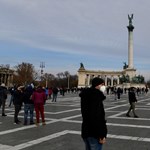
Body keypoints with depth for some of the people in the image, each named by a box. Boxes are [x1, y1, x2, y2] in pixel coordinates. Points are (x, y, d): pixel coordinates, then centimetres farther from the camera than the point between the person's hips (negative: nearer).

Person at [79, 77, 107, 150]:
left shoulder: (87, 95, 14)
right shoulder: (96, 95, -17)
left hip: (86, 131, 10)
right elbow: (97, 117, -26)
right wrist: (101, 135, -23)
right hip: (94, 133, -10)